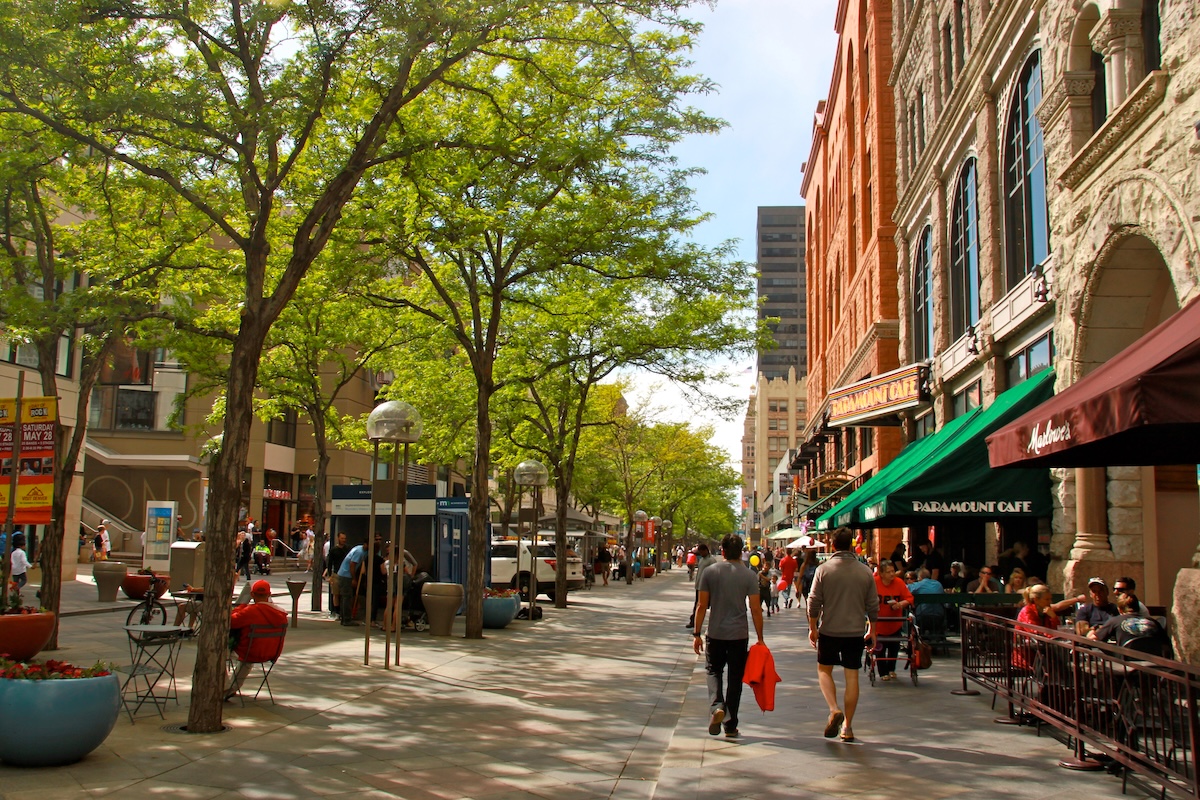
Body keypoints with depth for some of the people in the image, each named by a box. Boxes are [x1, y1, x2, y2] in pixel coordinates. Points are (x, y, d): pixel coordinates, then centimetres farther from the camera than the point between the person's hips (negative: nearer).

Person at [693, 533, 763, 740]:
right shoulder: (749, 576, -5)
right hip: (739, 635, 0)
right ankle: (730, 726, 13)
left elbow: (702, 606, -2)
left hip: (716, 634, 0)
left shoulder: (710, 572, -3)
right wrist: (760, 639, 3)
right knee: (735, 678, 10)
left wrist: (697, 634, 6)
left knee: (714, 671, 17)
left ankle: (716, 707, -8)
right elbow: (756, 610, -6)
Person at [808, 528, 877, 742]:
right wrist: (872, 629, 19)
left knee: (824, 670, 14)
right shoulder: (865, 571, -1)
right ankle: (847, 726, 11)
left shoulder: (824, 569, -8)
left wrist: (813, 628, 5)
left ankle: (834, 710, -7)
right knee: (852, 677, 8)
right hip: (855, 632, 2)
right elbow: (873, 606, 5)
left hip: (829, 630, -2)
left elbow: (814, 602, -7)